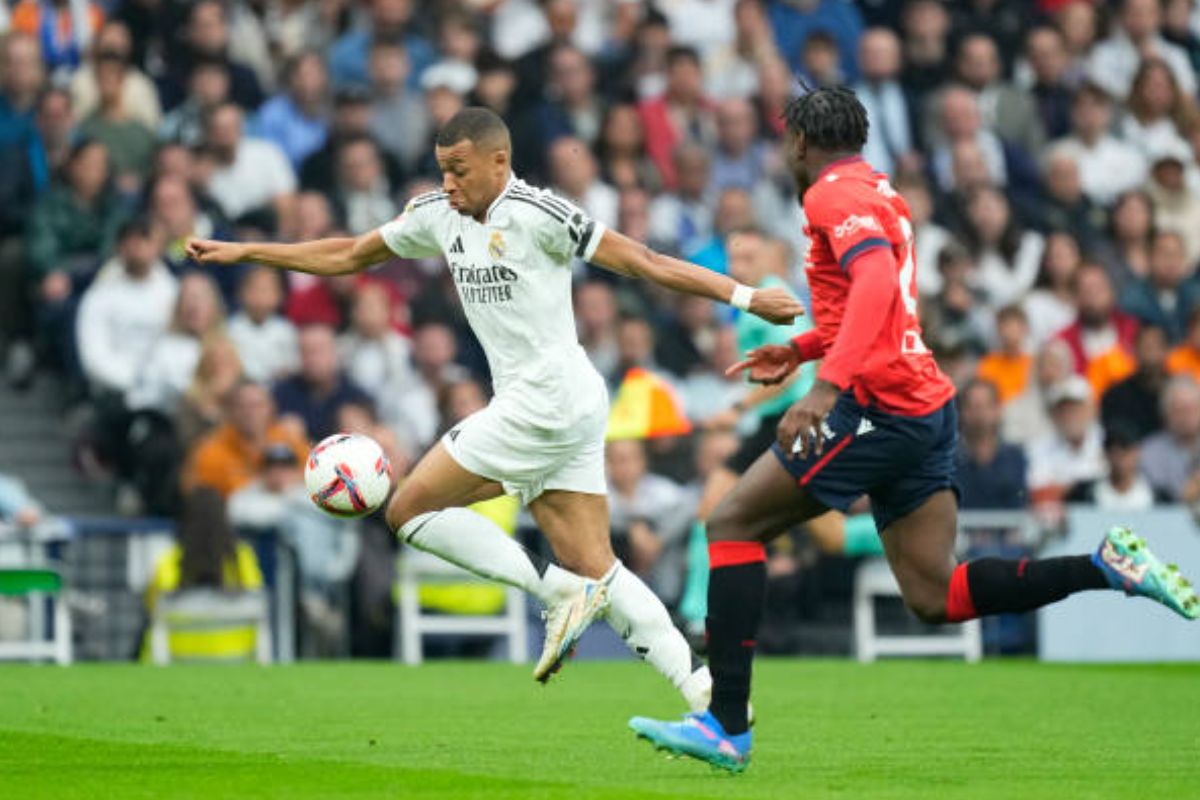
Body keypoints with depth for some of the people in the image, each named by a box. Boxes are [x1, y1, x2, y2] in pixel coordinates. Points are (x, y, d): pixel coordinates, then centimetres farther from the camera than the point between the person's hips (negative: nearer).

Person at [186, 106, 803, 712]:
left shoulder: (535, 214, -11)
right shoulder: (439, 216, 13)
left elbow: (643, 262, -11)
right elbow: (348, 256, 25)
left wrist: (744, 296, -16)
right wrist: (243, 253, 25)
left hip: (549, 399, -8)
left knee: (408, 510, -4)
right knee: (594, 569, 2)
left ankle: (559, 593, -8)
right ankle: (701, 685, -5)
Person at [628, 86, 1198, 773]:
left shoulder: (834, 195, -9)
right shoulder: (878, 192, 21)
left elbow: (878, 281, -27)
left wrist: (827, 385, -37)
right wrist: (800, 349, 38)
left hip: (880, 405, -9)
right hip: (928, 407, 9)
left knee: (734, 524, -1)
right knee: (935, 597, 6)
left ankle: (727, 727, -5)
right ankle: (1106, 566, -4)